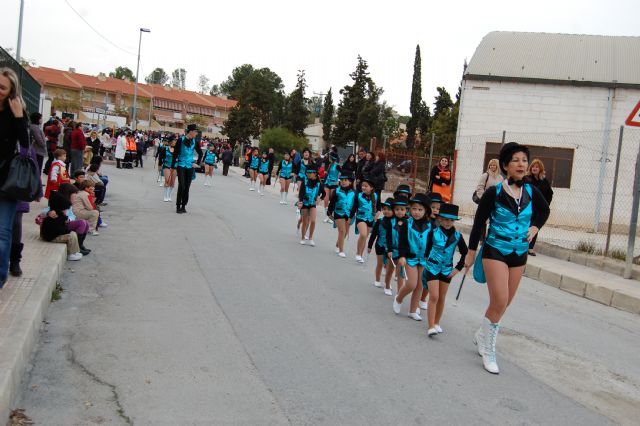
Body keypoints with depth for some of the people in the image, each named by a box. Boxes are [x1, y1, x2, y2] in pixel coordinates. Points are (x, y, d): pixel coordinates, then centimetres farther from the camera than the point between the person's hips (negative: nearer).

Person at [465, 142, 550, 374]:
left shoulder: (531, 191, -1)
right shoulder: (494, 192, -12)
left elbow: (544, 210, 21)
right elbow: (479, 222, -5)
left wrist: (534, 228, 6)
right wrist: (471, 253, -2)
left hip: (519, 254, 5)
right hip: (495, 251, -5)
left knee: (504, 303, 12)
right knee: (500, 302, -14)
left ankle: (482, 335, 37)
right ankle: (488, 351, 4)